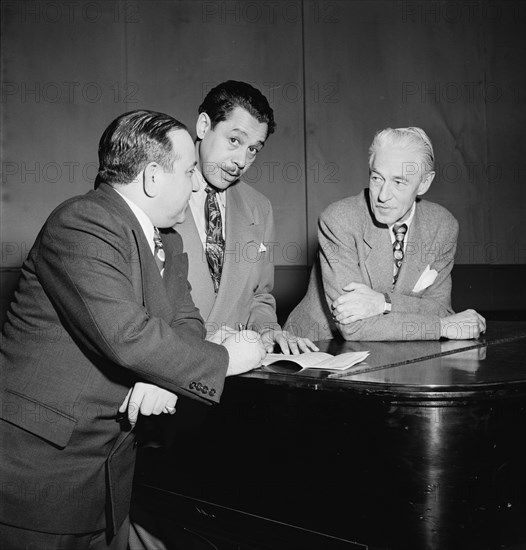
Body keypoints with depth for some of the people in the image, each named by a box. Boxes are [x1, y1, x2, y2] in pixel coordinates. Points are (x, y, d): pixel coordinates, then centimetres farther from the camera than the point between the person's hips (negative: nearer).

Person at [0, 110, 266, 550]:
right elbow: (125, 335, -29)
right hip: (40, 453, -8)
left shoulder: (168, 241, 10)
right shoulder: (83, 224, -20)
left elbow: (186, 322, 6)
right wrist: (223, 359, -18)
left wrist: (161, 378, -16)